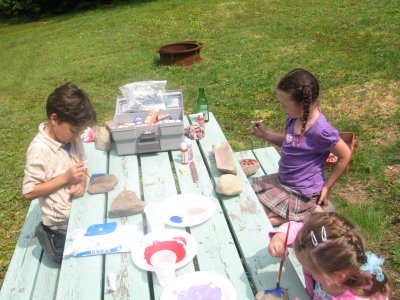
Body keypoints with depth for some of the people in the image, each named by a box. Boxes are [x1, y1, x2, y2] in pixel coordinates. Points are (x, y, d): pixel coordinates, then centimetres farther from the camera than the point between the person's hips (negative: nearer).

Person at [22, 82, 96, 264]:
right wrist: (66, 178, -27)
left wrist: (82, 183, -12)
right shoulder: (39, 149, -25)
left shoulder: (72, 138, -5)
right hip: (62, 225, -6)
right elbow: (29, 192, -22)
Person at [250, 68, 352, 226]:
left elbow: (345, 156, -16)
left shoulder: (321, 130, -30)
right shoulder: (294, 117, -6)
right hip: (282, 180, 8)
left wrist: (326, 187, -9)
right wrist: (264, 134, -1)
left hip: (301, 193, -8)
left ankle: (312, 212, 0)